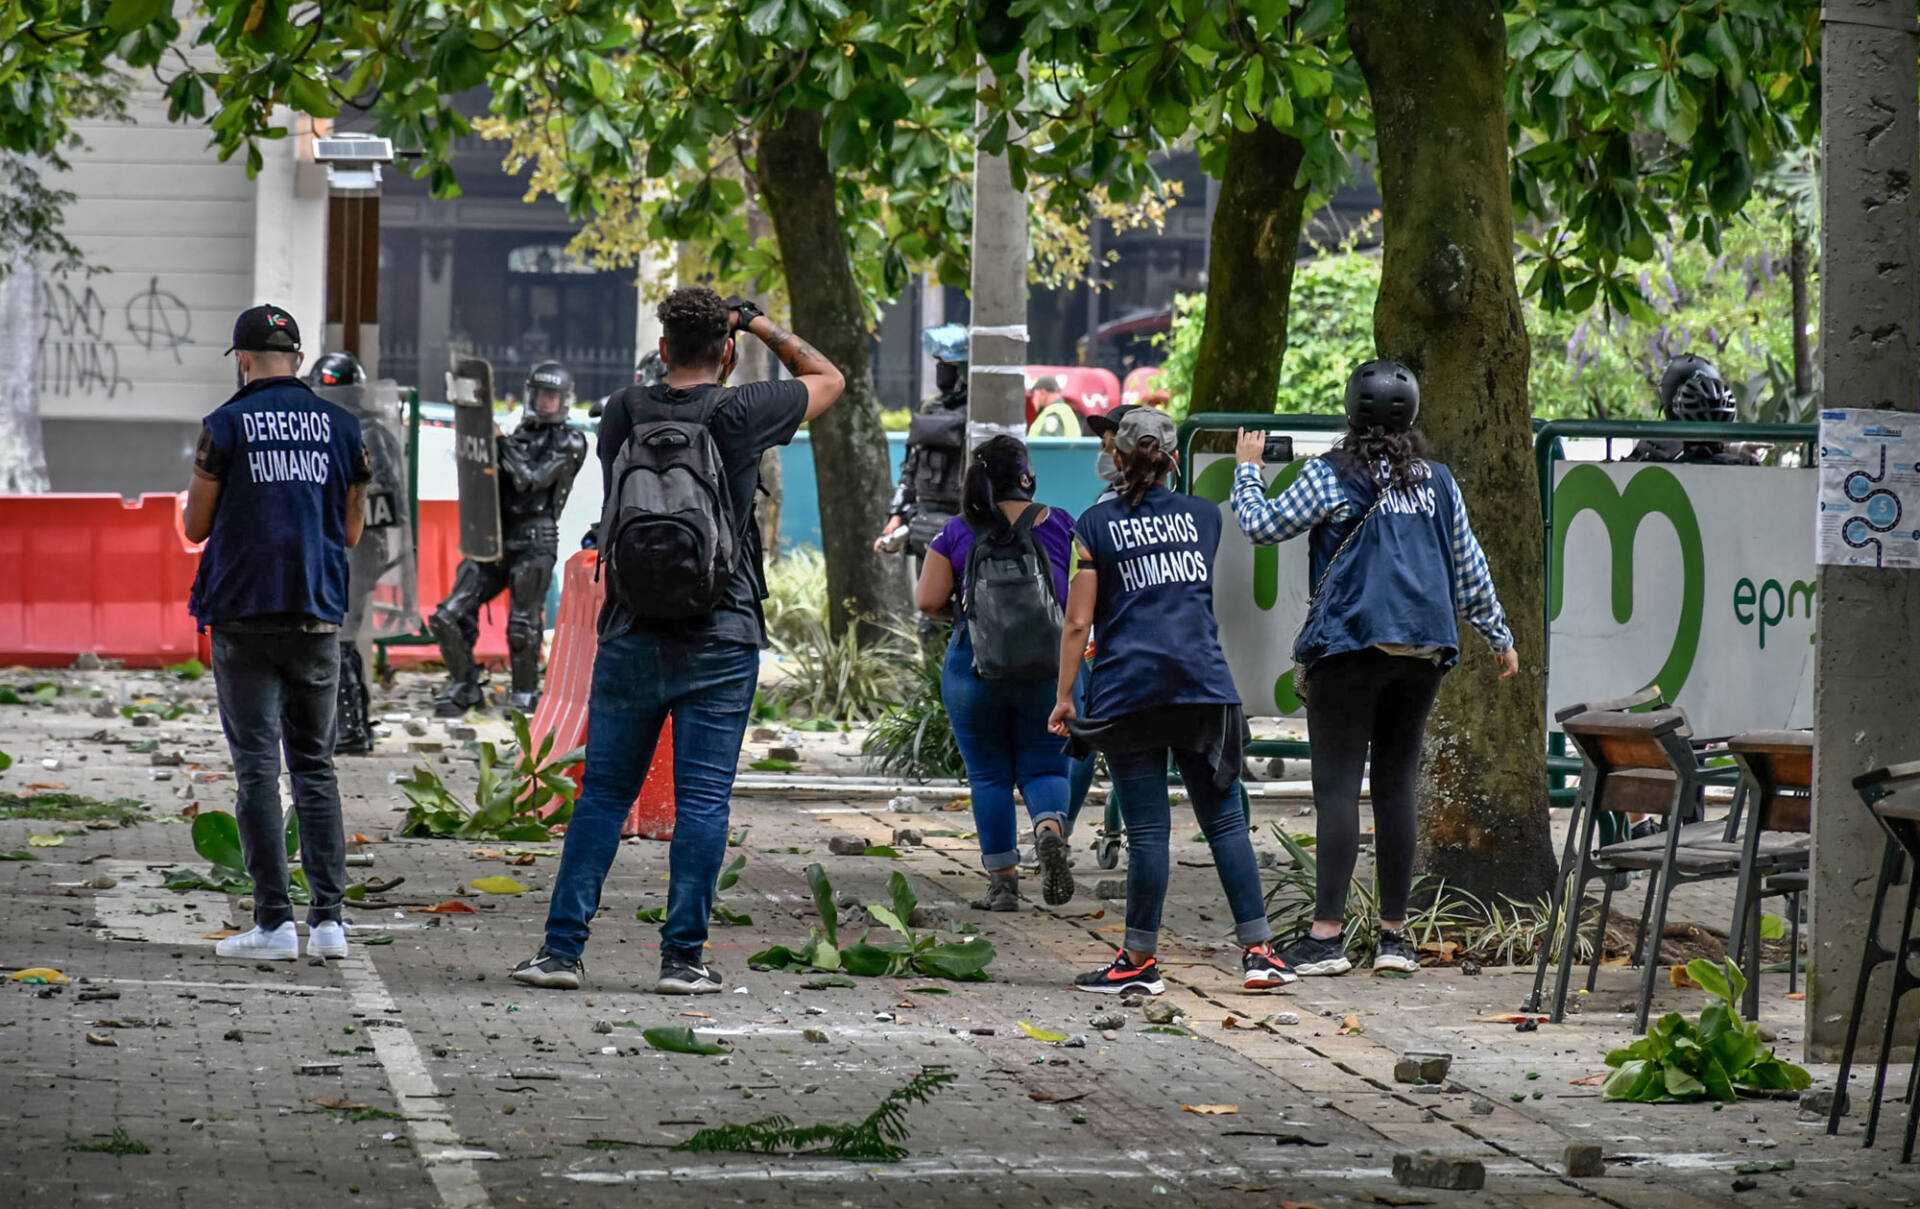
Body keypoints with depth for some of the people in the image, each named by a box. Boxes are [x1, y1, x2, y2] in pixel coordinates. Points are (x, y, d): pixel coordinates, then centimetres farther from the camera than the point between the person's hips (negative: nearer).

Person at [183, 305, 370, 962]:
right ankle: (328, 917, 2)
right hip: (318, 613, 3)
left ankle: (274, 920, -7)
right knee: (315, 765, 11)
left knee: (256, 766, -1)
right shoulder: (342, 426, 5)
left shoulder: (225, 426, -5)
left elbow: (196, 527, 1)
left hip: (245, 614, -3)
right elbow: (352, 531, 11)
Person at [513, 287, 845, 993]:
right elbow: (826, 378, 10)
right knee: (701, 801, 1)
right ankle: (683, 958, -1)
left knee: (602, 795, 8)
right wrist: (759, 325, 14)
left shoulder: (623, 414, 2)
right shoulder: (739, 414, -7)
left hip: (630, 636, 3)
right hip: (720, 642, -3)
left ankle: (563, 948, 4)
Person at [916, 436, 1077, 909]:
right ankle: (1050, 832, -23)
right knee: (1043, 766, 8)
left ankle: (1003, 883, 8)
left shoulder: (957, 533, 1)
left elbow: (928, 601, -3)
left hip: (974, 665, 0)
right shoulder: (1060, 525, 2)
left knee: (989, 774, 9)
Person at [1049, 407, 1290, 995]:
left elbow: (1078, 622, -2)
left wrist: (1063, 694, 4)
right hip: (1204, 685, 2)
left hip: (1128, 690, -2)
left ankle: (1139, 959, 2)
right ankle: (1258, 950, 1)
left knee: (1147, 829, -2)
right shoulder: (1204, 516, 12)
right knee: (1225, 820, 5)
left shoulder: (1095, 525, 2)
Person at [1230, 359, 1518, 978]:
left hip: (1349, 644, -5)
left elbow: (1262, 526, 4)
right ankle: (1394, 935, 11)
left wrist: (1247, 469, 21)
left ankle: (1327, 935, -10)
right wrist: (1498, 635, 28)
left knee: (1337, 787, -5)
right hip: (1423, 648, 5)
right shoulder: (1436, 481, 9)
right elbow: (1468, 565, 16)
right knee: (1396, 787, 10)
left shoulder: (1331, 476, -5)